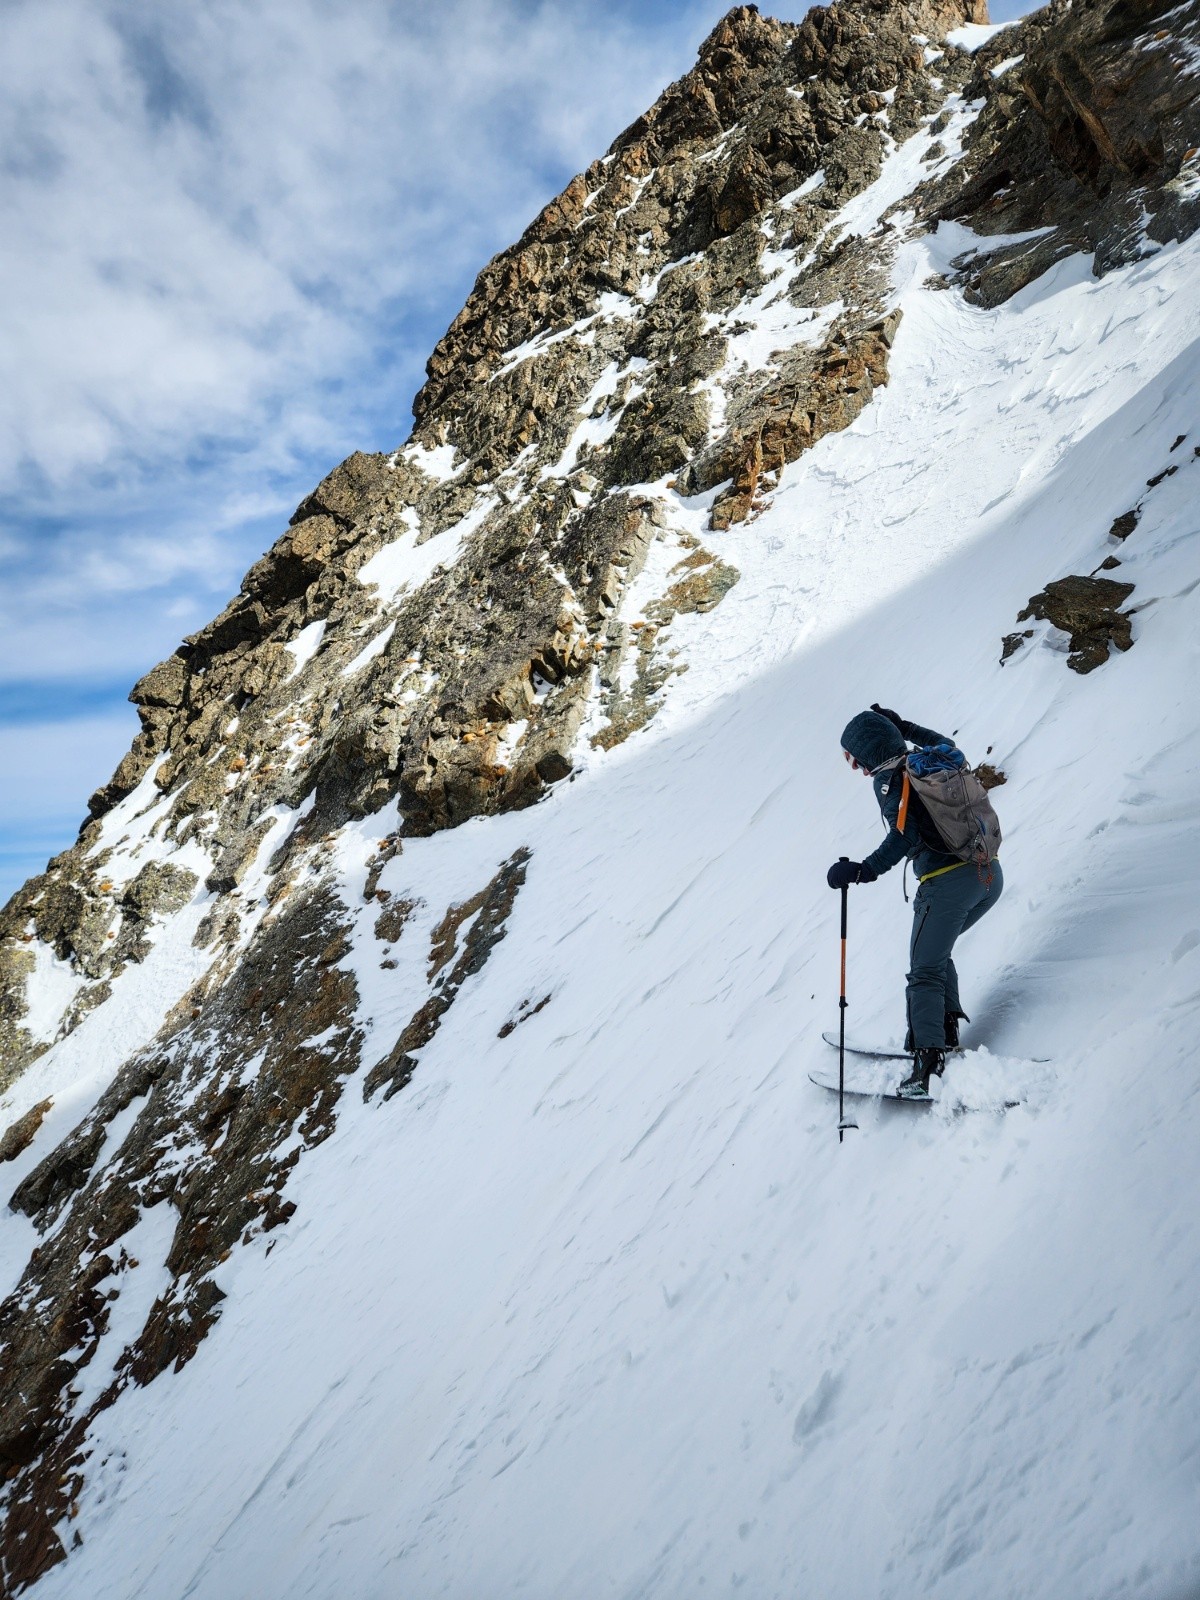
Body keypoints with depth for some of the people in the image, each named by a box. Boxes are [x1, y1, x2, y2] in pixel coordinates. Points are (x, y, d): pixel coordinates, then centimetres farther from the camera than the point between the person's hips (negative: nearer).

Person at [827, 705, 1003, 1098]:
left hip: (947, 882, -8)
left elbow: (906, 835, -21)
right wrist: (903, 727, 42)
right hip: (991, 874, 8)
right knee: (936, 951, 25)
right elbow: (946, 743, 39)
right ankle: (945, 1030, 20)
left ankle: (928, 1060, -10)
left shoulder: (888, 779, -7)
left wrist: (864, 870, -25)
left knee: (925, 973, -2)